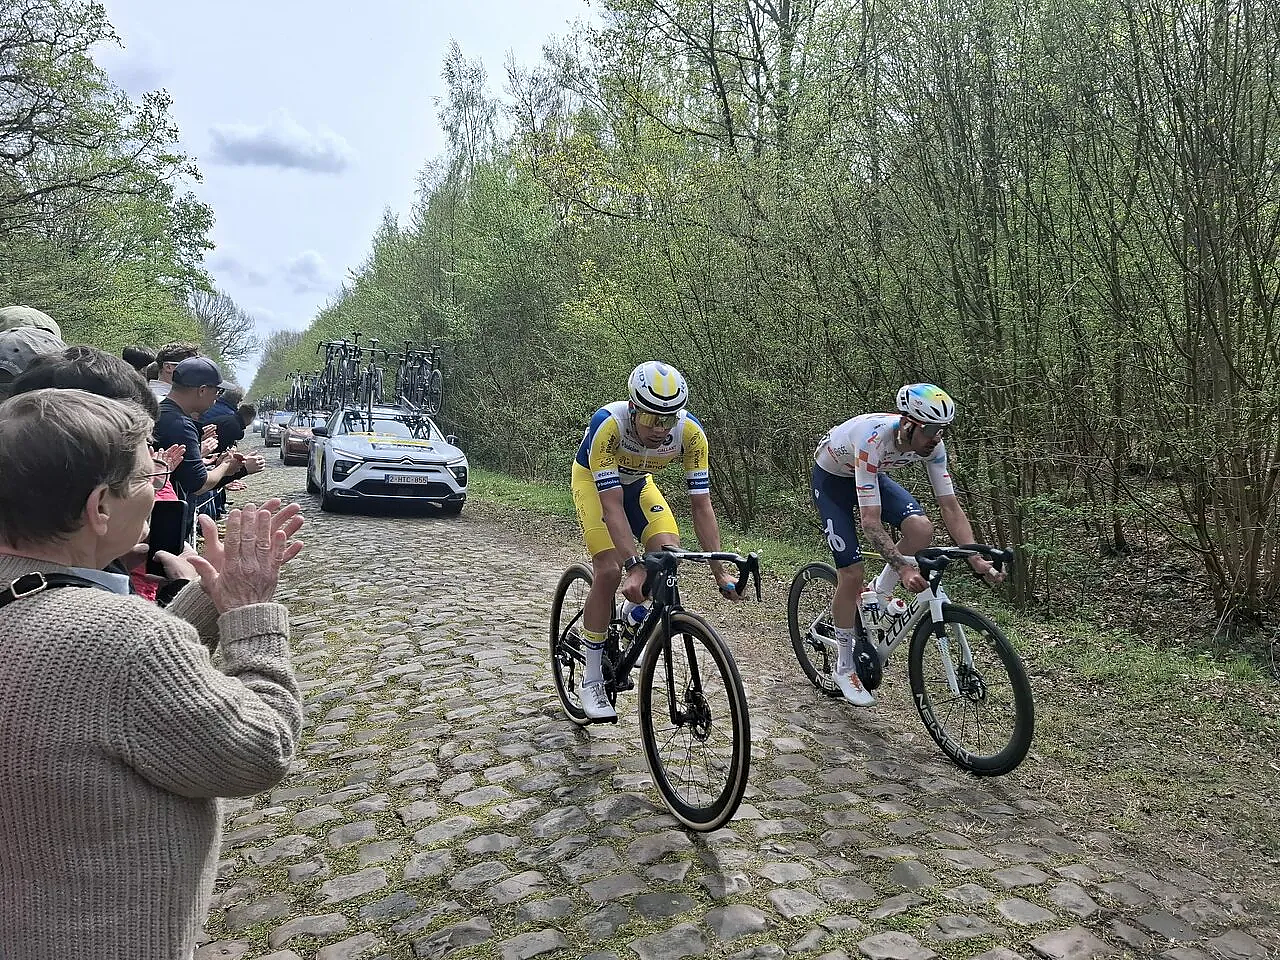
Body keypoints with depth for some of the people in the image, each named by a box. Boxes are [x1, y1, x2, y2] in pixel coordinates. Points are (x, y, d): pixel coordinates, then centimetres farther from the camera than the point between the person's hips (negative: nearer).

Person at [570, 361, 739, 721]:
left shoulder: (690, 432, -29)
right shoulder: (608, 424, -39)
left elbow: (701, 505, -25)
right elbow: (612, 505, -40)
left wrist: (719, 571, -29)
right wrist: (635, 566, -48)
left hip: (637, 481, 4)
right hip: (594, 481, -3)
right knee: (610, 570, -20)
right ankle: (592, 678, -5)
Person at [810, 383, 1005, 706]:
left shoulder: (931, 445, -23)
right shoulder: (873, 440, -41)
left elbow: (950, 506, -19)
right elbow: (870, 520, -43)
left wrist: (977, 560, -29)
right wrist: (904, 568, -51)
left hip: (871, 475, 5)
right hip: (831, 478, -5)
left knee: (921, 529, -23)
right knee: (852, 575, -10)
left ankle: (882, 594, 5)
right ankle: (844, 667, 9)